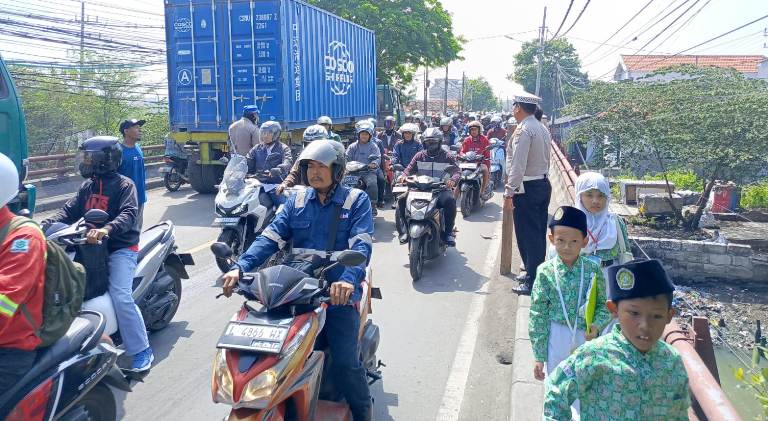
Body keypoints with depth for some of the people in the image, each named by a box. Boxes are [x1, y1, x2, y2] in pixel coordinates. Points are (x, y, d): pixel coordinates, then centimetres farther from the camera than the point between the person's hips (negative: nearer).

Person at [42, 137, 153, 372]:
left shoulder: (123, 185, -6)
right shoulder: (87, 186, 15)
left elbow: (129, 214, -21)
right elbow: (70, 211, 10)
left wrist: (106, 229, -39)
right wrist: (45, 225, -8)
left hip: (120, 247, -8)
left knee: (121, 297, -22)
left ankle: (142, 351, -14)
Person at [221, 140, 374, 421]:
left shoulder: (356, 200, -1)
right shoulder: (297, 201, 11)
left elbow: (361, 245, -15)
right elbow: (270, 238, 1)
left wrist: (349, 279, -35)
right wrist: (241, 267, -16)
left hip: (338, 293, -4)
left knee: (345, 363, -11)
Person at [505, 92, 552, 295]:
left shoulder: (523, 130, -16)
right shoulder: (542, 129, 12)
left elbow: (518, 165, -22)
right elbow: (545, 160, 15)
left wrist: (509, 192, -20)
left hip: (527, 188, -9)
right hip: (544, 185, 9)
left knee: (527, 235, -3)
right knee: (538, 233, 17)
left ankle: (532, 282, 3)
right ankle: (535, 273, 30)